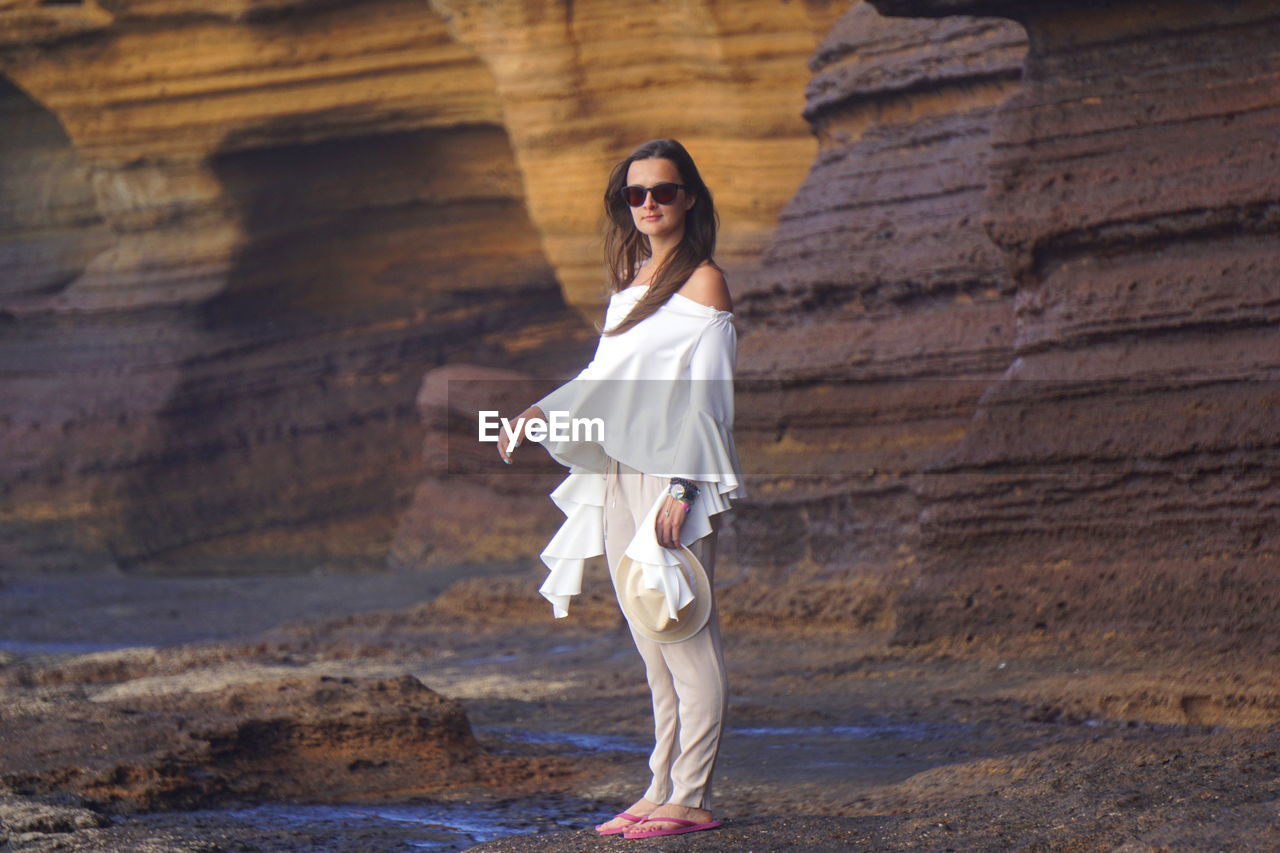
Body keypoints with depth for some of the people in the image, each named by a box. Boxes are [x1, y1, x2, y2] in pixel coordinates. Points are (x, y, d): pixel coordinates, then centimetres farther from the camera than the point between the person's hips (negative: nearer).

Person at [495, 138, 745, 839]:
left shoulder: (702, 281, -6)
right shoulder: (629, 278, 16)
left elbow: (704, 393, -11)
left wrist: (680, 488, -18)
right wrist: (544, 412, 9)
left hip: (670, 474, -8)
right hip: (617, 475, 8)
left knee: (683, 635, -8)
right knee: (648, 638, 9)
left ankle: (691, 797, -7)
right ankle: (662, 787, 13)